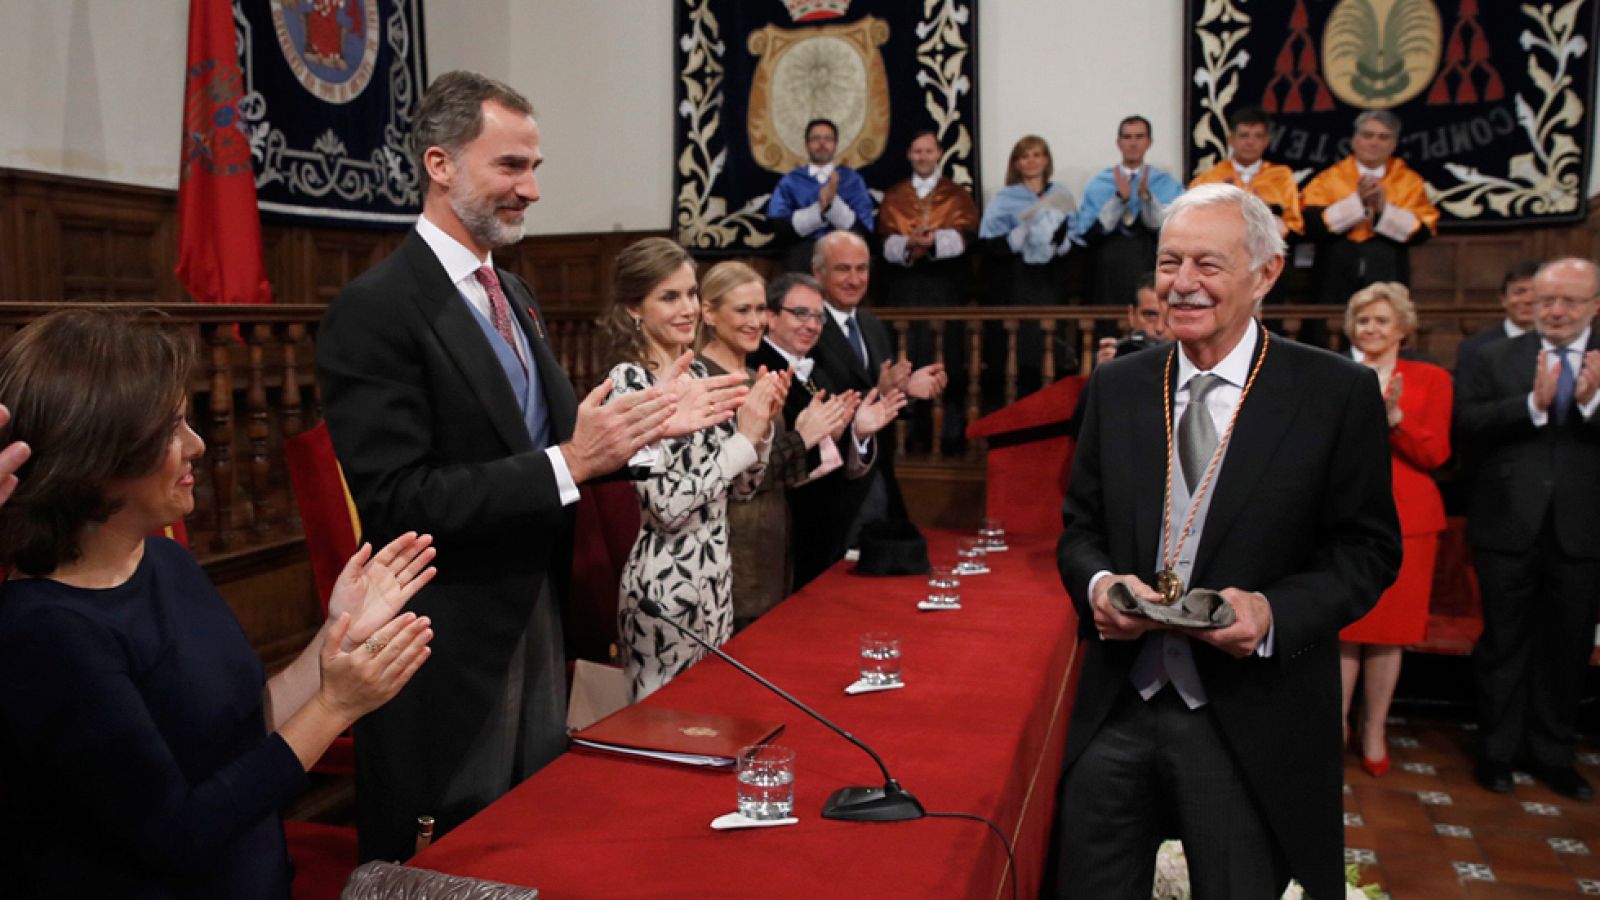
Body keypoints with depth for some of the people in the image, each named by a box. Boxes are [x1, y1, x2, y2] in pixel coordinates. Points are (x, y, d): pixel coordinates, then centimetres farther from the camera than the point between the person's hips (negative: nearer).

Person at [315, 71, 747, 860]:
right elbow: (394, 501, -23)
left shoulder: (513, 293, 10)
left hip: (537, 628, 8)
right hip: (449, 656, -8)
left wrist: (648, 423, -2)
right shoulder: (376, 309, -17)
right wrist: (567, 464, -26)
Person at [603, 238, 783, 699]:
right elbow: (665, 504, -21)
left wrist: (762, 423, -5)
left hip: (716, 573, 8)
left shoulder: (700, 374, 8)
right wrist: (744, 437, -18)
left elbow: (742, 485, 12)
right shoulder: (628, 381, -14)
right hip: (664, 583, -7)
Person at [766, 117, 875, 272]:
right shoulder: (789, 182, 12)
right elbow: (780, 226, -1)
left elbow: (863, 230, 2)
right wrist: (819, 209, -12)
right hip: (804, 253, -1)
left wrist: (834, 203, -13)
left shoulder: (852, 178, 12)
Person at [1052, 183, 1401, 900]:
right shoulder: (1116, 386, 6)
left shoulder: (1337, 394, -5)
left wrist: (1274, 611, -19)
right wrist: (1097, 582, -12)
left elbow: (1367, 547, -2)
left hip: (1250, 726, -2)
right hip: (1117, 712, 3)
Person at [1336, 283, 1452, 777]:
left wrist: (1395, 417, -17)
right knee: (1343, 627, -1)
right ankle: (1337, 724, 13)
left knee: (1388, 631, 3)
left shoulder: (1432, 379, 6)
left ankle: (1374, 731, 17)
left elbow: (1435, 455, -3)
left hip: (1403, 520, 0)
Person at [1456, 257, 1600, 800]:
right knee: (1504, 643, 10)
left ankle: (1552, 754, 29)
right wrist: (1533, 403, -23)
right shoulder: (1498, 358, 1)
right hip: (1509, 526, -1)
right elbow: (1466, 422, -12)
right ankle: (1499, 750, 24)